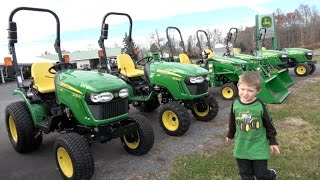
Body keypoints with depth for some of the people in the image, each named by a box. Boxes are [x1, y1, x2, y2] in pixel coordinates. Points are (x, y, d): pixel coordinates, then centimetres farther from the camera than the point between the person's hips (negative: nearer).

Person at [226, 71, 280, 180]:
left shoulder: (260, 105, -17)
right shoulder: (235, 103, -8)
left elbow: (269, 124, -5)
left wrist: (273, 142, 1)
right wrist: (230, 135, 21)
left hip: (259, 147, -3)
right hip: (241, 147, 3)